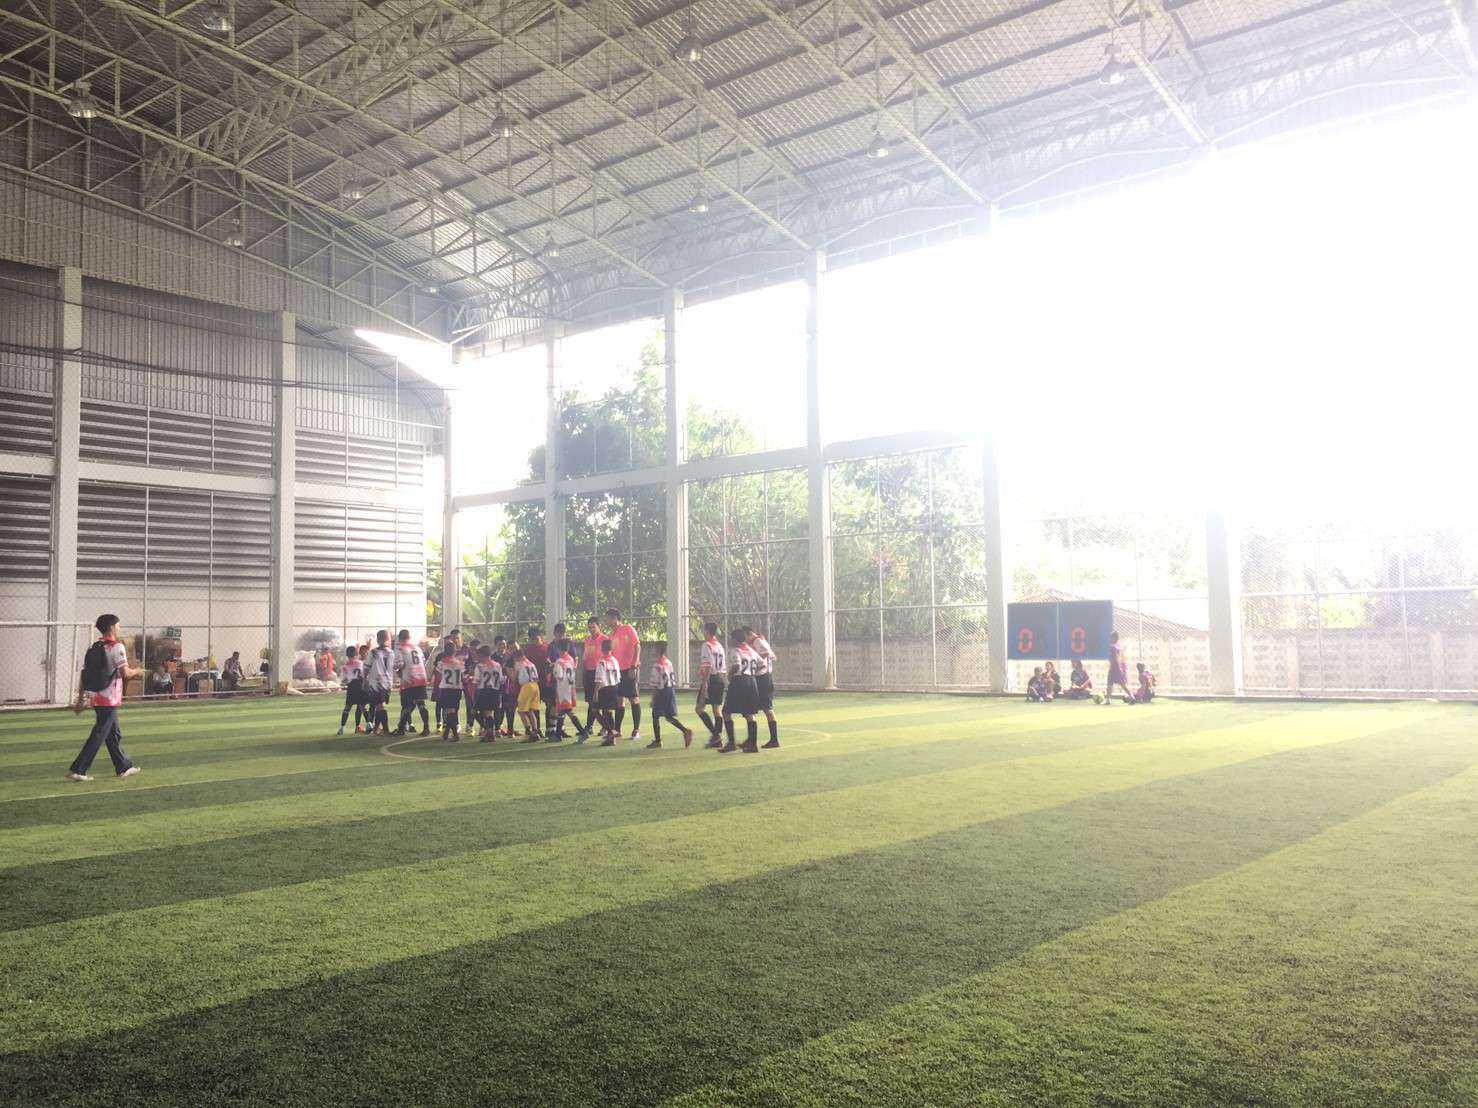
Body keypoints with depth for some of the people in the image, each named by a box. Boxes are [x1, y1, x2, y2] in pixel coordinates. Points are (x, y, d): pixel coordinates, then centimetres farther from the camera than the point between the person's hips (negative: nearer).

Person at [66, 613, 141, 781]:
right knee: (98, 735, -4)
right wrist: (136, 671, 5)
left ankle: (124, 767, 25)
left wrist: (80, 699, 14)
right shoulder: (116, 647, -12)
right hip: (109, 699, -8)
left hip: (95, 698, 8)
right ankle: (77, 770, -6)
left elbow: (83, 674, 11)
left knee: (114, 733, 17)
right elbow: (125, 673, -18)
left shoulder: (93, 648, 11)